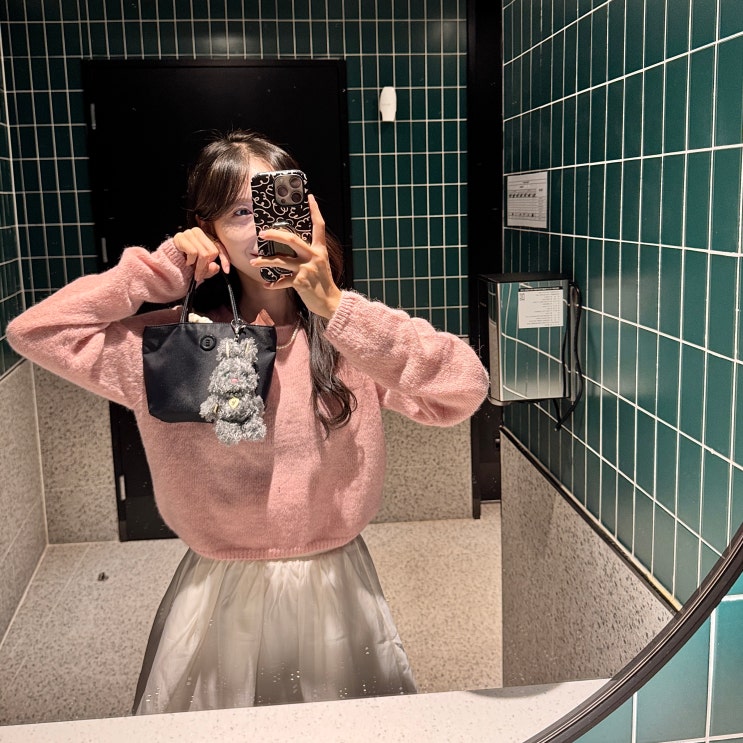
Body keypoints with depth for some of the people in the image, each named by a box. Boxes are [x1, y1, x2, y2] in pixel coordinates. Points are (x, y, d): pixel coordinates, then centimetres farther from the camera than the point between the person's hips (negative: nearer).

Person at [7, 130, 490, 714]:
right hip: (221, 601, 0)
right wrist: (162, 269, -13)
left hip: (336, 594, 0)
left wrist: (336, 307, -30)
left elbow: (465, 390, -24)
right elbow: (33, 331, -9)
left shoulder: (351, 335, -10)